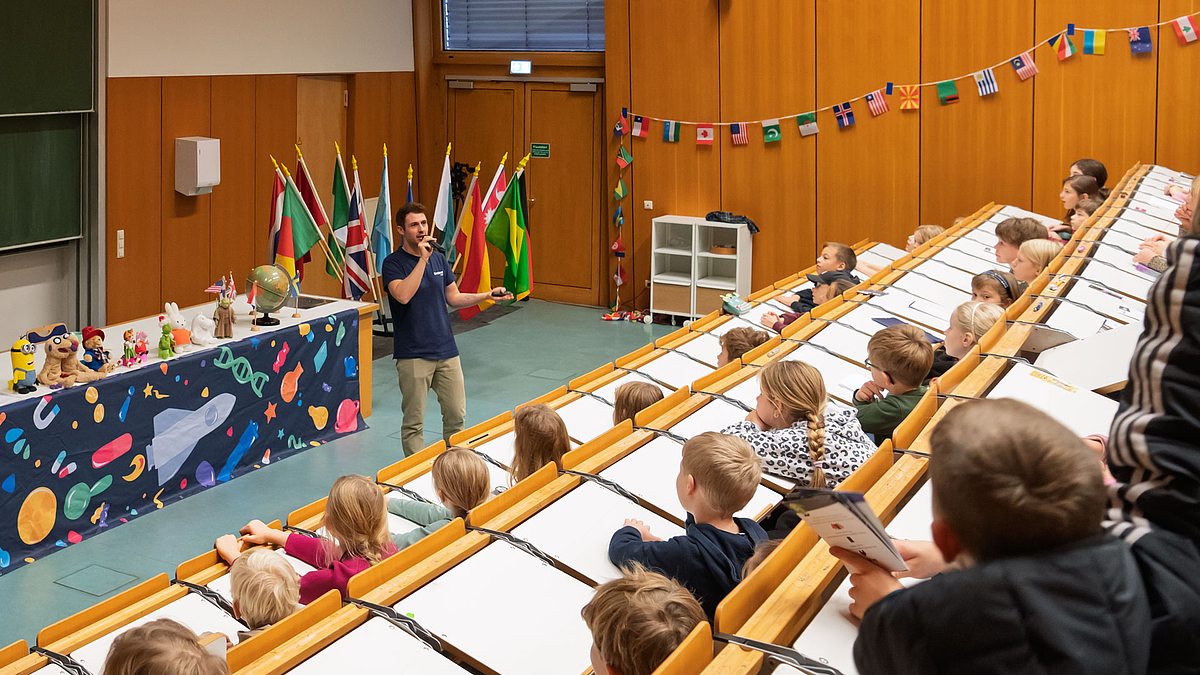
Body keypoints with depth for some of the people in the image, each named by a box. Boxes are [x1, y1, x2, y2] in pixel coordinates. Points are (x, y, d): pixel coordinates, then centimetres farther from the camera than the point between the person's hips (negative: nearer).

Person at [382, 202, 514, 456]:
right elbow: (403, 295, -26)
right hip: (413, 355, -5)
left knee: (456, 415, 9)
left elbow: (454, 298, 16)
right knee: (414, 423, 1)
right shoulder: (393, 263, -8)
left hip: (446, 350, 5)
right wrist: (422, 259, -24)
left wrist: (487, 296, 4)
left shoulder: (438, 258, 10)